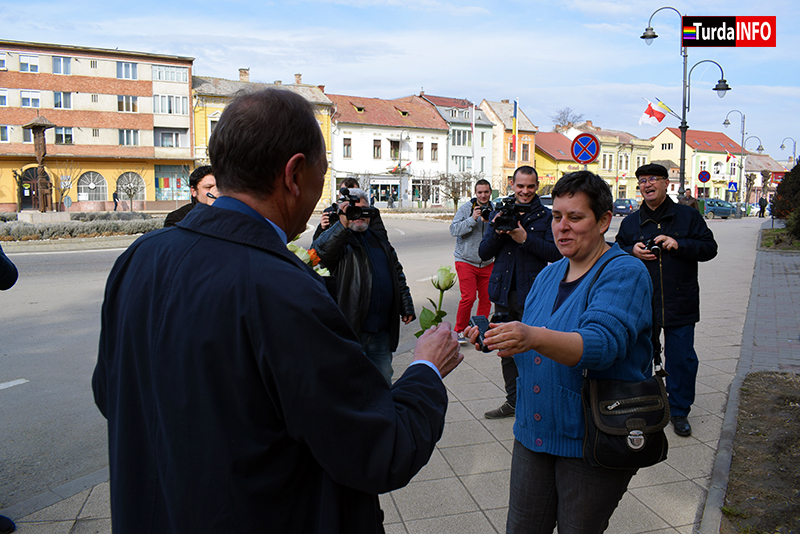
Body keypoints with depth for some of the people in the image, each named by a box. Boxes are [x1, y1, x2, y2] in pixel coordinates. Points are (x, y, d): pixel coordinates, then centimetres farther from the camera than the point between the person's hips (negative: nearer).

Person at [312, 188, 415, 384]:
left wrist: (406, 307, 18)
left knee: (383, 382, 18)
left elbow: (398, 274, 23)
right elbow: (319, 252, -26)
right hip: (351, 329, -5)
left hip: (382, 330, 6)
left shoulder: (379, 239, 18)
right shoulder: (338, 239, -2)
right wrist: (342, 225, -38)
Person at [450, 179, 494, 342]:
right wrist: (472, 219, -20)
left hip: (487, 262, 4)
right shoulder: (466, 208, -2)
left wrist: (491, 223, -13)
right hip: (466, 260, -4)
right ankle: (460, 331, 7)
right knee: (468, 297, -10)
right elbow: (454, 230, -11)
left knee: (486, 298, 6)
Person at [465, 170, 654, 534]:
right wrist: (498, 339, -9)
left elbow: (602, 343, -30)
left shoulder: (625, 273, -13)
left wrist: (534, 337, -46)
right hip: (534, 433, 6)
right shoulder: (548, 275, 9)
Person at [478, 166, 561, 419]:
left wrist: (525, 238, -20)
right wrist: (497, 232, -10)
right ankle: (513, 401, 27)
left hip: (532, 294, -4)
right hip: (504, 293, 4)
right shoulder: (499, 213, 11)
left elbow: (556, 253, -10)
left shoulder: (546, 216, 0)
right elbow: (484, 253, 7)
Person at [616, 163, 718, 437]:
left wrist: (679, 245, -14)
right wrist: (632, 251, -8)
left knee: (682, 360, 4)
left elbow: (710, 248, 1)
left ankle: (679, 411, 21)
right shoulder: (630, 222, 8)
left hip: (680, 306, -1)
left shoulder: (688, 216, 3)